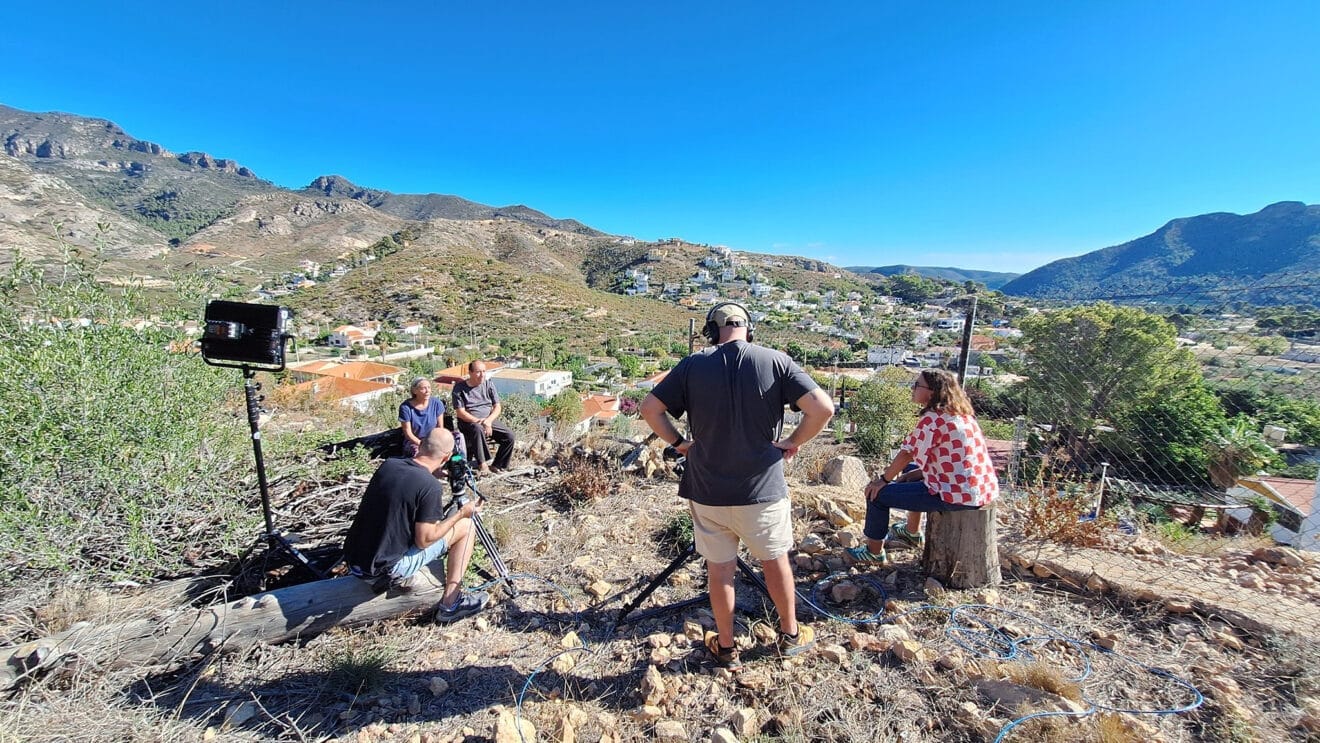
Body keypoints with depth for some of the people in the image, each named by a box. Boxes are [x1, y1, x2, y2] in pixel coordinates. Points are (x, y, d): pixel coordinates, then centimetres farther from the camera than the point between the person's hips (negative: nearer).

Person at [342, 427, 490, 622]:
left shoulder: (388, 464, -3)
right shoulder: (430, 486, -22)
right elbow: (424, 540, -15)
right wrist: (461, 513, -5)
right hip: (385, 569, -7)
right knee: (465, 526, 1)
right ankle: (450, 604, 6)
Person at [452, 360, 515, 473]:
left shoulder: (488, 384, 7)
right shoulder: (459, 388, -3)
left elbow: (498, 407, 5)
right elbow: (460, 413, -9)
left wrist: (488, 420, -14)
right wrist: (478, 421, -22)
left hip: (489, 420, 4)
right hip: (469, 421, -4)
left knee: (509, 435, -19)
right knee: (478, 429, -40)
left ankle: (497, 465, -4)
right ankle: (483, 463, -32)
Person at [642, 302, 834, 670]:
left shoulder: (692, 365, -6)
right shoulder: (775, 361, -8)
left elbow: (650, 409, -6)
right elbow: (823, 408, -14)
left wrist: (678, 442, 4)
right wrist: (793, 442, -1)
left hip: (707, 490, 1)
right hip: (763, 487, 0)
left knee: (719, 567, 17)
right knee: (775, 559, 22)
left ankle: (726, 647, 34)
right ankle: (791, 635, 41)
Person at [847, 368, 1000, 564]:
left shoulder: (932, 418, -18)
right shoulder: (960, 414, 10)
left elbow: (907, 454, -13)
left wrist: (884, 479, -1)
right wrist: (912, 474, 16)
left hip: (957, 495, -10)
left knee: (877, 493, -2)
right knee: (912, 478, 33)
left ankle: (874, 552, 16)